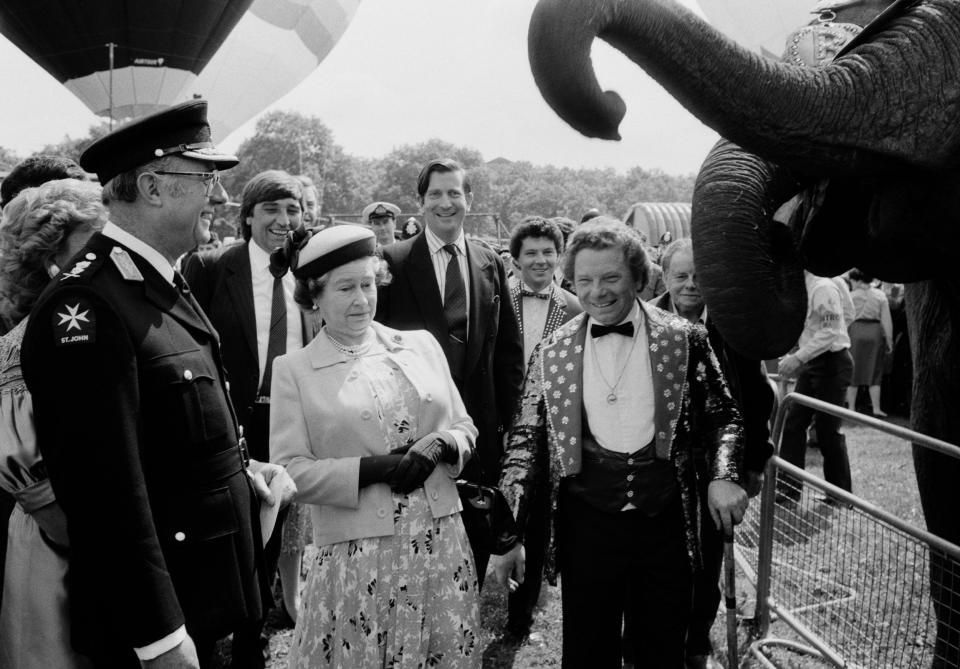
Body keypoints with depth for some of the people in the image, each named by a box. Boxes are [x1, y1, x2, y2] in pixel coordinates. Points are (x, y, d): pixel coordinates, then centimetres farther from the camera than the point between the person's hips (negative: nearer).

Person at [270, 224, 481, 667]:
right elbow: (289, 472, -6)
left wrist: (438, 446, -10)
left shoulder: (422, 344, 7)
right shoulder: (293, 370, -1)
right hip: (358, 555, -3)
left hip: (442, 542, 3)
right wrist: (372, 469, -17)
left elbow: (464, 428, 11)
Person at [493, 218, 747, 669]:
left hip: (665, 525, 0)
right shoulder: (553, 354, 0)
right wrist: (509, 532, -7)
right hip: (586, 526, 0)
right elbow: (525, 441, 1)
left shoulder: (684, 340, -2)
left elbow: (722, 416, 6)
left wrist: (723, 475, -13)